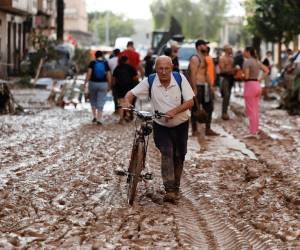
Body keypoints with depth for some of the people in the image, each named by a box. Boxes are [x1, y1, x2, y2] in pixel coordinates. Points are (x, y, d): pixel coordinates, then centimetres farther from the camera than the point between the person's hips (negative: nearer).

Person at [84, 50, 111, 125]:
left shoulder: (92, 63, -4)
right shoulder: (105, 63, -1)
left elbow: (89, 73, -11)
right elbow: (109, 75, -1)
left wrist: (85, 83, -6)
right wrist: (109, 84, 9)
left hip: (93, 83, 0)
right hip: (103, 84, 0)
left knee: (93, 100, 19)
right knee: (101, 102, 2)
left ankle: (94, 116, 12)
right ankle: (99, 120, -3)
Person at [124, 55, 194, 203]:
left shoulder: (180, 79, -14)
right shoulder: (150, 81, -13)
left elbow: (190, 102, -16)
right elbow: (131, 94, -8)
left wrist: (174, 111, -30)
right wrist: (127, 103, -31)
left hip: (180, 125, 1)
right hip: (160, 126, -1)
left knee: (179, 156, 9)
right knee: (166, 153, -20)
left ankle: (175, 188, 27)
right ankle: (169, 190, -24)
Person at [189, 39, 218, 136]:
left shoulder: (203, 58, 19)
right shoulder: (195, 59, -12)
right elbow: (193, 74, -18)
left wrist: (210, 85, 20)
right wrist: (194, 89, -23)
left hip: (204, 86, 10)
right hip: (198, 86, -10)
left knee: (209, 107, 10)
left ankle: (208, 129, 16)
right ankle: (194, 130, 3)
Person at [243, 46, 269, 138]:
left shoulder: (247, 62, -13)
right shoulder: (257, 61, 12)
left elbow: (246, 76, -19)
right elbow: (266, 70, 16)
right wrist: (259, 79, 10)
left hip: (250, 86, -8)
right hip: (257, 85, 8)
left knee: (251, 111, -5)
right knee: (256, 110, 13)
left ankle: (253, 132, -5)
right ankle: (255, 131, 17)